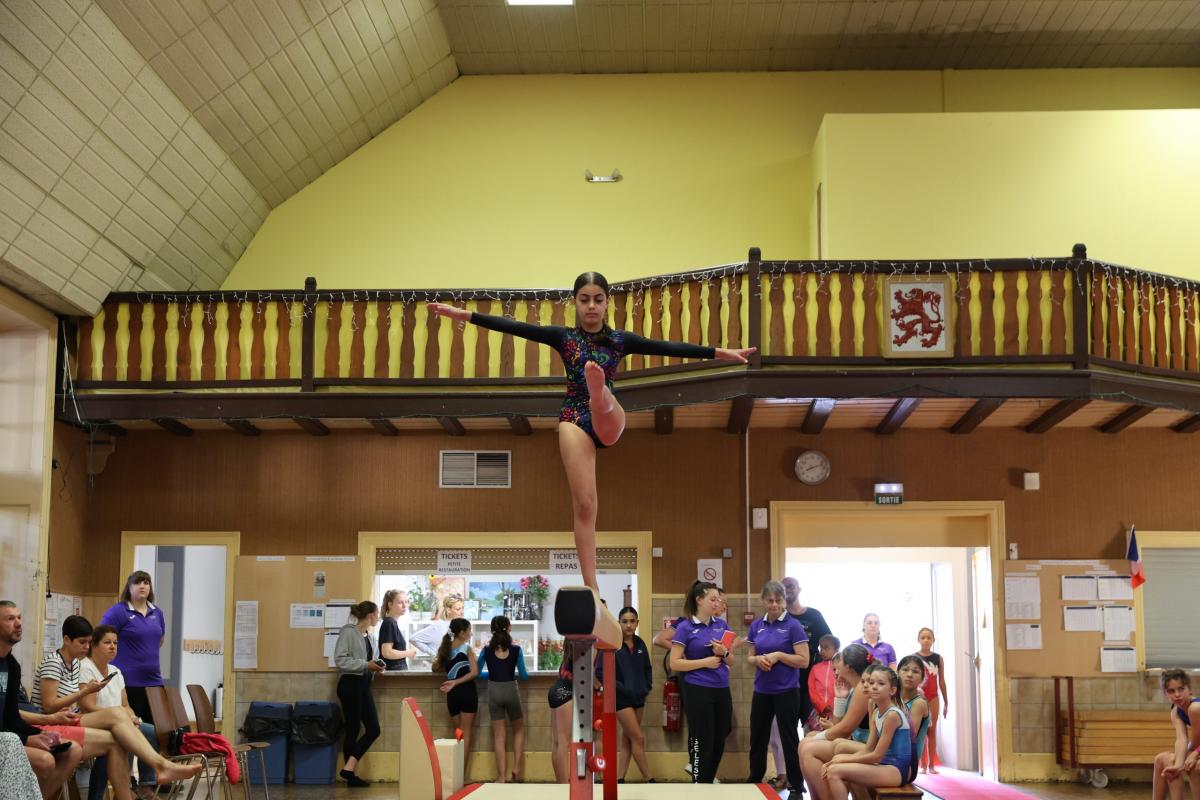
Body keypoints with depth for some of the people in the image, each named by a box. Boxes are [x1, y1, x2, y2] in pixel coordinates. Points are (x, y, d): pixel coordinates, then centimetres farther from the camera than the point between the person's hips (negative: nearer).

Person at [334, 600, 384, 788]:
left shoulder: (367, 635, 12)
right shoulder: (348, 632, -11)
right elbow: (340, 660, -18)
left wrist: (375, 665, 4)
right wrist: (366, 665, -20)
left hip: (364, 684, 8)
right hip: (350, 684, -8)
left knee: (373, 729, 3)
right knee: (353, 730, -1)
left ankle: (350, 770, 6)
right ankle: (350, 771, 9)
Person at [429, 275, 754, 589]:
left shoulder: (620, 340, 10)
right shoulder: (563, 336, 8)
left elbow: (669, 347, 6)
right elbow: (513, 326, 0)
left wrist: (721, 352, 0)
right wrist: (464, 314, -9)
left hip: (610, 420, 1)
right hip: (574, 419, -1)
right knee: (584, 504, -9)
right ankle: (591, 587, -9)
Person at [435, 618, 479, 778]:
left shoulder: (445, 648, 7)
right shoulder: (467, 648, -6)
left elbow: (436, 668, 20)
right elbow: (474, 672, -16)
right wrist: (456, 682, -14)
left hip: (452, 694, 5)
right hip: (467, 692, -5)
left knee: (458, 733, 15)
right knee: (466, 734, 1)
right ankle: (462, 773, -3)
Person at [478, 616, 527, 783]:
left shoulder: (486, 650, -3)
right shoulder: (516, 650, -7)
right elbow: (524, 675, -3)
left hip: (494, 692, 1)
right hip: (510, 691, -1)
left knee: (499, 735, 7)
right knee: (519, 730, 20)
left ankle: (502, 776, 5)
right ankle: (517, 768, 8)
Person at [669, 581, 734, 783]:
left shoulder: (722, 625, 8)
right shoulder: (685, 628, -7)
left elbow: (731, 659, 14)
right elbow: (674, 663, -10)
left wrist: (724, 653, -8)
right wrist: (705, 662, -16)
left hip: (722, 691, 6)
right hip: (698, 692, -6)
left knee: (718, 744, 12)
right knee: (702, 744, -1)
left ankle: (709, 783, 27)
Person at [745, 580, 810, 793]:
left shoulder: (793, 626, -9)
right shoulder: (757, 625, 6)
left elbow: (804, 660, -11)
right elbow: (750, 657, 12)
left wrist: (778, 655, -20)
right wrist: (758, 659, -9)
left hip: (786, 691, -5)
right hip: (762, 691, 5)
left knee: (789, 739, 1)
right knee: (758, 738, 14)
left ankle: (797, 786, 11)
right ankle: (754, 782, 29)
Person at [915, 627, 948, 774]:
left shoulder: (938, 658, 3)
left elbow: (941, 681, 7)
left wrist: (946, 702, 7)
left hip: (933, 698, 1)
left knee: (932, 731, 5)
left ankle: (932, 765, 8)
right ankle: (923, 765, 6)